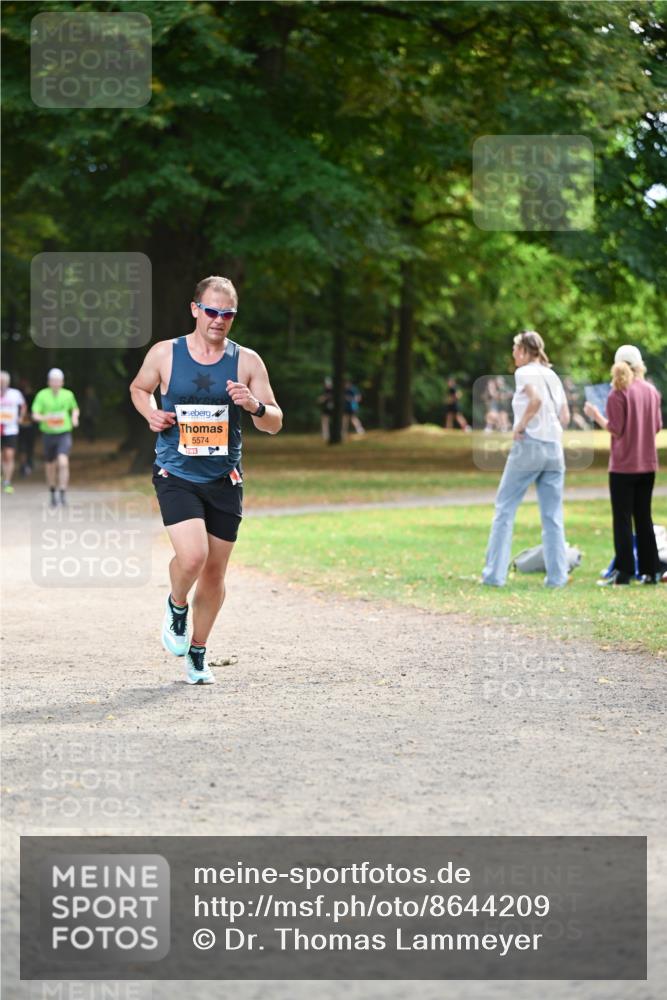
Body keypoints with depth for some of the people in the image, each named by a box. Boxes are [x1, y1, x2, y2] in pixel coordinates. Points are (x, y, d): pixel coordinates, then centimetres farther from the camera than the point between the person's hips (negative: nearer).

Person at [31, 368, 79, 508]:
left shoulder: (68, 394, 2)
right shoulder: (42, 395, -3)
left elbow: (75, 408, 20)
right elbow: (35, 415, -7)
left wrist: (75, 417, -1)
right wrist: (44, 418, -28)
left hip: (64, 434, -1)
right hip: (48, 434, 1)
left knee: (63, 462, -22)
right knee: (50, 466, 11)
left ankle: (63, 494, -18)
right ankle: (52, 494, 33)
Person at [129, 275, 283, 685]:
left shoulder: (247, 361, 0)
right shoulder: (165, 354, -2)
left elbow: (275, 424, 2)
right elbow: (139, 388, 18)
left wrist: (255, 405, -20)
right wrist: (151, 413, -3)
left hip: (224, 480, 2)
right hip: (176, 476, -2)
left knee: (214, 573, 7)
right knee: (192, 555, -23)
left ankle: (197, 652, 29)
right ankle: (176, 606, 11)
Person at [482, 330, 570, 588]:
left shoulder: (525, 373, -4)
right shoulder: (552, 376, 16)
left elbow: (536, 399, -22)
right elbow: (565, 417, 13)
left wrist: (520, 426, -12)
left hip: (529, 445, -6)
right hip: (554, 448, 6)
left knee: (505, 509, 1)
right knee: (552, 516, 7)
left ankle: (494, 574, -2)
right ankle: (557, 576, 3)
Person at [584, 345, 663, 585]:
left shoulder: (618, 393, -12)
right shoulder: (652, 391, 5)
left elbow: (615, 429, -14)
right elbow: (657, 427, 10)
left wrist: (595, 415, -2)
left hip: (624, 465, -5)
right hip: (648, 464, 5)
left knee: (622, 519, -1)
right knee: (644, 517, 11)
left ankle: (623, 571, -3)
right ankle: (649, 571, 10)